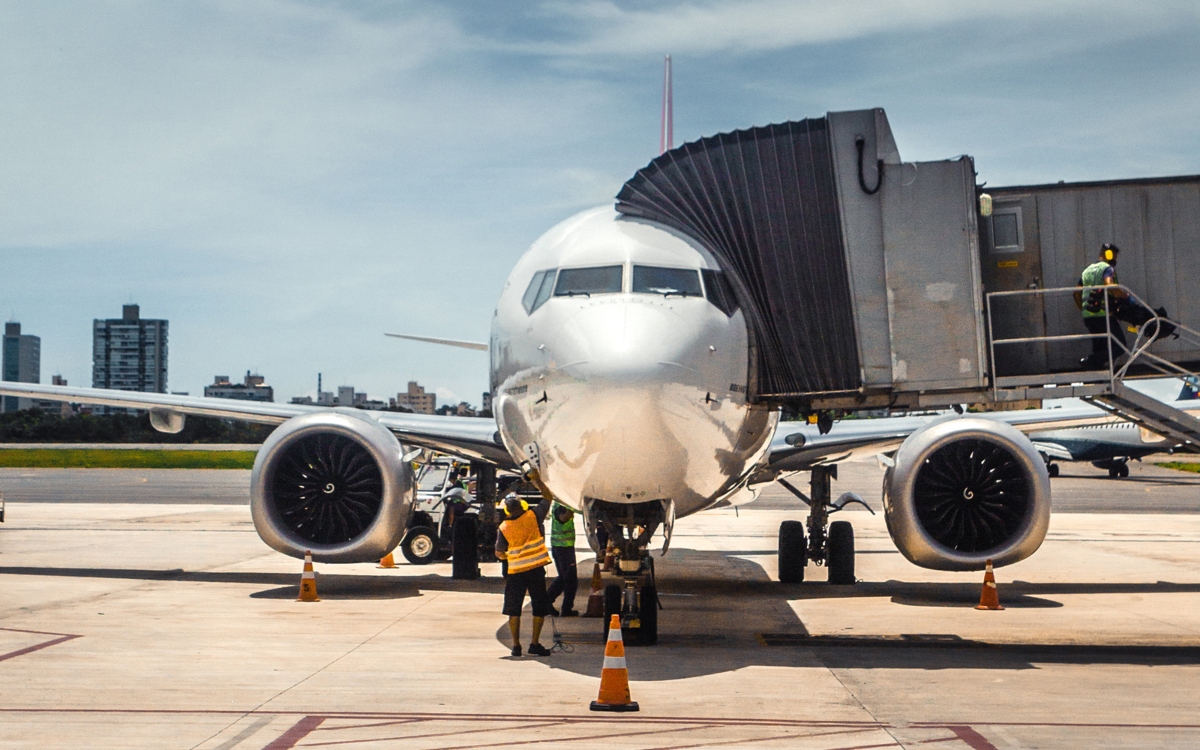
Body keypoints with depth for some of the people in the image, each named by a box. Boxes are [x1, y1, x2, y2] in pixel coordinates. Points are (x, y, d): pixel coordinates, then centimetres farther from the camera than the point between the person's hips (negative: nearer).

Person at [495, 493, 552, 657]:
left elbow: (499, 553, 6)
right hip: (536, 569, -1)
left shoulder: (503, 528, -3)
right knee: (539, 608, 9)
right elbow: (547, 499, 6)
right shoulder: (533, 516, -6)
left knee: (514, 609, 9)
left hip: (515, 571, 1)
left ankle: (516, 645, 7)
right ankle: (534, 644, 6)